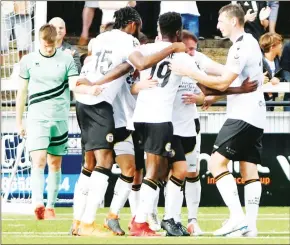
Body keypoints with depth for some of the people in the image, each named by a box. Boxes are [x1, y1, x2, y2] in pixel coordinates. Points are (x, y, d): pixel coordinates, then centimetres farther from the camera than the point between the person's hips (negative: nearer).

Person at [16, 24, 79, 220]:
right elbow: (22, 92, 11)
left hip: (60, 118, 1)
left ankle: (50, 207, 12)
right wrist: (19, 121, 11)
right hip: (37, 118, -1)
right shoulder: (28, 61, 4)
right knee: (39, 160, -16)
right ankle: (38, 204, -27)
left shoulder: (67, 60, 2)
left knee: (55, 164, 6)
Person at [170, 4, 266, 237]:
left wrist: (188, 72, -16)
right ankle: (250, 224, 1)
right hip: (256, 118, 10)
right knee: (249, 169, 6)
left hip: (242, 116, -10)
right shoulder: (251, 43, 17)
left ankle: (237, 216, -19)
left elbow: (223, 83, -19)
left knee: (217, 162, -10)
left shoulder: (241, 47, -14)